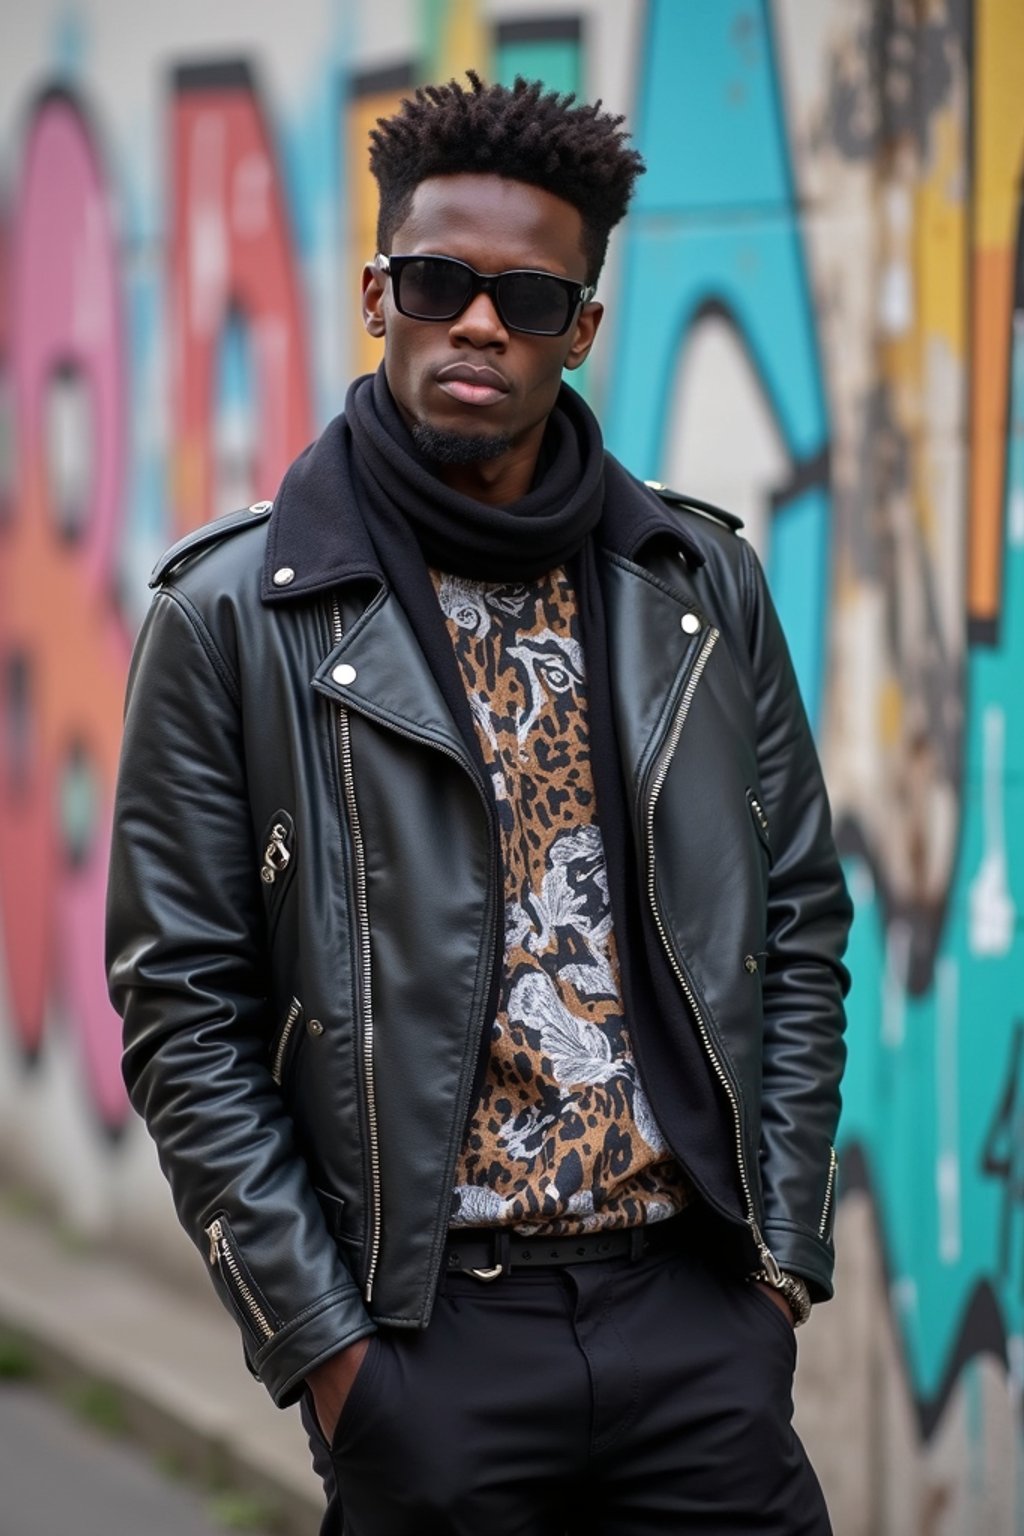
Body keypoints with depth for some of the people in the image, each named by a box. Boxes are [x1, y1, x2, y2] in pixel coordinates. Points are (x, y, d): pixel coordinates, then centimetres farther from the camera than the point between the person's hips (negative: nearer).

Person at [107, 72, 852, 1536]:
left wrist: (783, 1254, 4)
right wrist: (320, 1341, -8)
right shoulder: (237, 614, -2)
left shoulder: (703, 585, 7)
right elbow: (185, 1014, -3)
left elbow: (799, 933, 11)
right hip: (429, 1338, -2)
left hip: (698, 1310, 3)